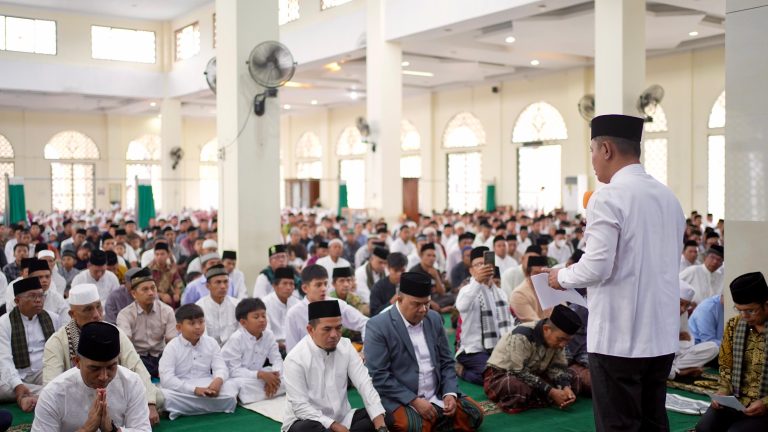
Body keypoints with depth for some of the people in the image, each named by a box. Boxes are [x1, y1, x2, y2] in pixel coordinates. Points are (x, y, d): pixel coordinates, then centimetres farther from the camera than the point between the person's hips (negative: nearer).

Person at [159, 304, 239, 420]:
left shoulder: (211, 343, 5)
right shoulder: (172, 347, -6)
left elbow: (221, 368, -3)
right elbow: (166, 378, -16)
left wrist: (218, 381, -29)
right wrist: (194, 389, -27)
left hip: (207, 388, 2)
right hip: (182, 391, -2)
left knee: (231, 386, -22)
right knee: (164, 396, -35)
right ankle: (214, 405, -24)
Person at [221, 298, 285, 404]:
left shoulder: (268, 335, -5)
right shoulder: (236, 339, -21)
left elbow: (277, 360, -3)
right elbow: (234, 370, -25)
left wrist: (274, 375, -27)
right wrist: (261, 374, -34)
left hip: (256, 377, 6)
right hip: (234, 379, -6)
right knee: (242, 385, -40)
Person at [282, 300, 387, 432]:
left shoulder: (345, 347, -3)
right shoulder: (295, 359, -17)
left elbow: (364, 384, -11)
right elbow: (300, 407, -19)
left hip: (342, 418, 5)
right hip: (307, 421, -5)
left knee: (381, 418, -15)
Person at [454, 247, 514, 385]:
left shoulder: (500, 292, 15)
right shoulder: (468, 290, -8)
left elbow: (508, 320, 20)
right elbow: (462, 306, -34)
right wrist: (477, 280, -50)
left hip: (499, 348, 7)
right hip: (474, 350, -7)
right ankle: (461, 369, -2)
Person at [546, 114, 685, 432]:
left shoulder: (608, 197, -14)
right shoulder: (669, 197, 9)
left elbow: (597, 267, -20)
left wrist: (562, 277, 0)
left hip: (618, 337, -7)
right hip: (662, 335, 7)